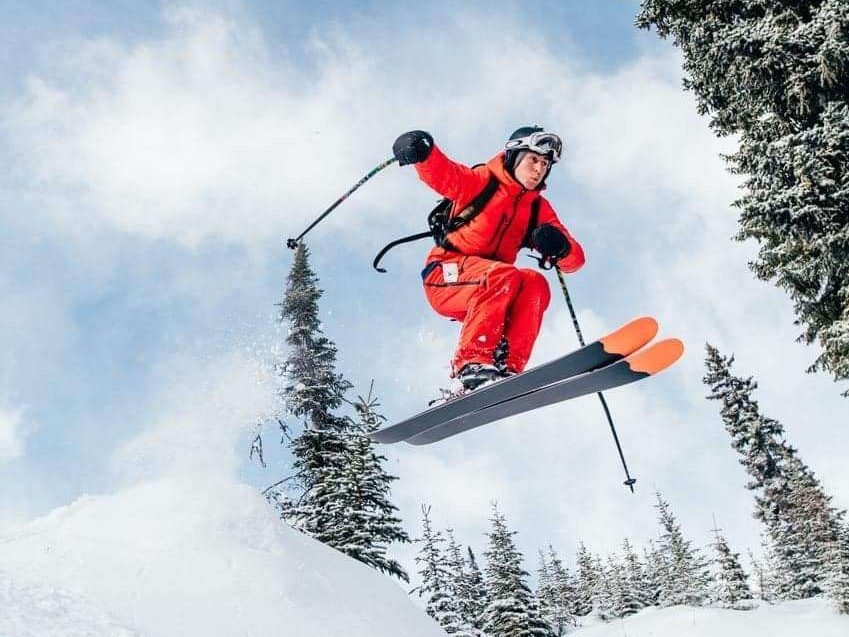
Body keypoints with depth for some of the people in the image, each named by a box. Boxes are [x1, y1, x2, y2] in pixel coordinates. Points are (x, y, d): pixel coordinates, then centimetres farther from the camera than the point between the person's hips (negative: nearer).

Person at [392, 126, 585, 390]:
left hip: (490, 290, 5)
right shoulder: (480, 181, 0)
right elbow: (441, 174, -19)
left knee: (535, 285, -24)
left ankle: (507, 367, -31)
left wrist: (560, 247, -19)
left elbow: (575, 259, 4)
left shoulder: (539, 208, 12)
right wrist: (422, 151, -41)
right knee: (503, 276, -32)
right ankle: (472, 362, -35)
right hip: (444, 279, -4)